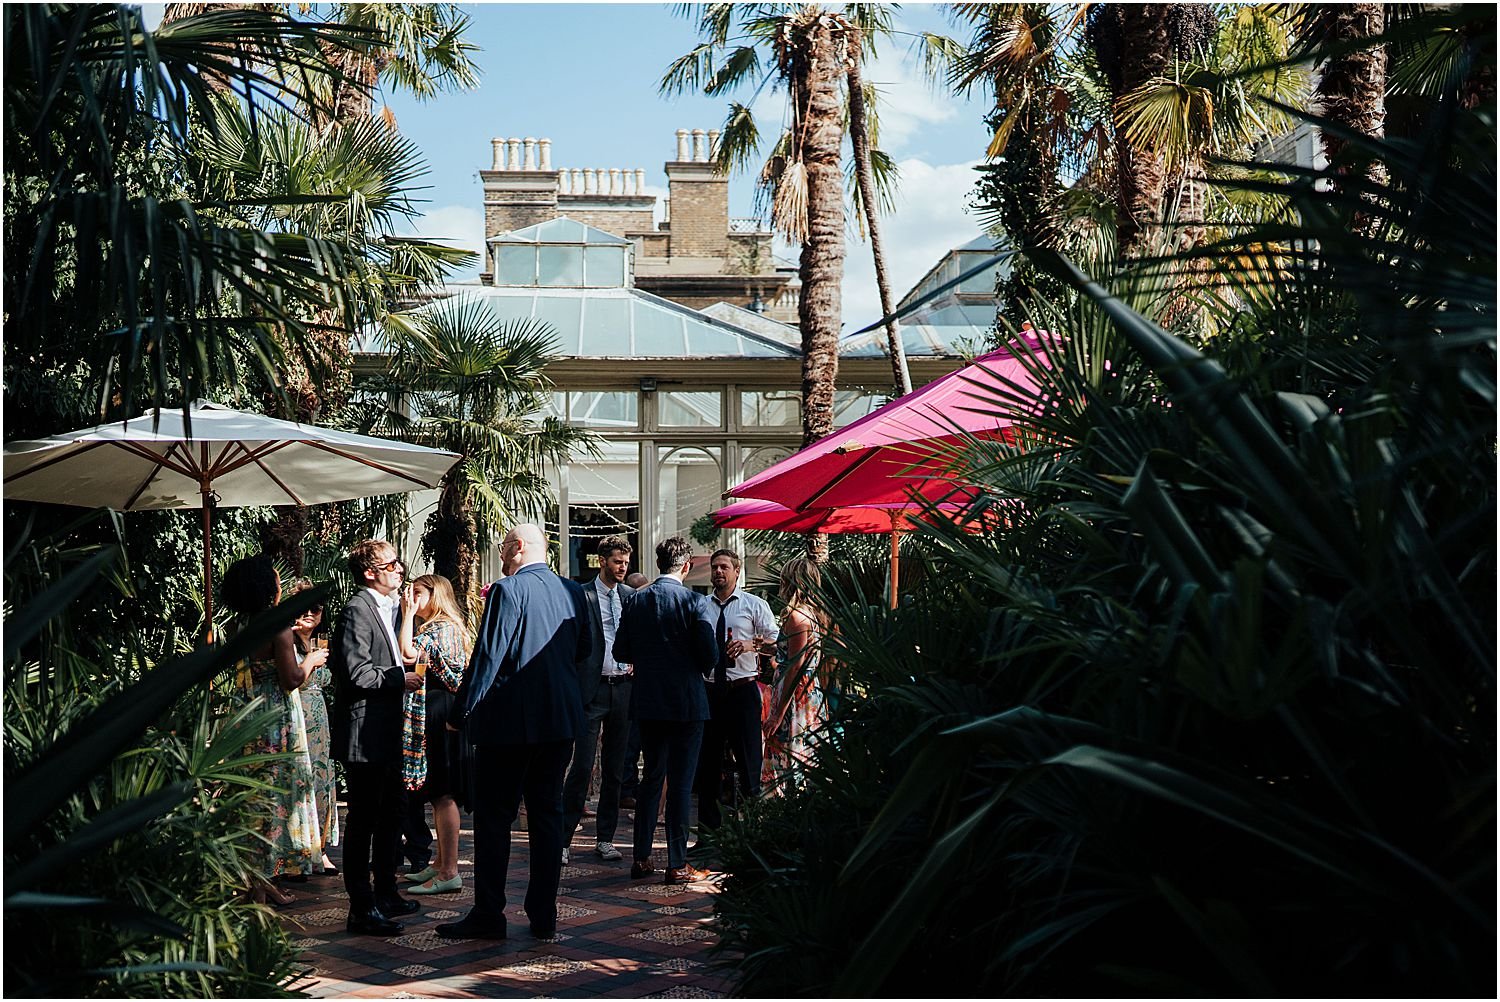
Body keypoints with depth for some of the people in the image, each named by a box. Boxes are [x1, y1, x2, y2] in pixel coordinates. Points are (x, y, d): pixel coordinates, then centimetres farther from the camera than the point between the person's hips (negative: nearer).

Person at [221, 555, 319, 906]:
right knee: (273, 798, 0)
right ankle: (262, 883, 4)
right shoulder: (278, 627, -16)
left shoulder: (239, 626, 7)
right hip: (276, 725, -7)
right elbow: (290, 680, -19)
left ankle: (258, 879, 20)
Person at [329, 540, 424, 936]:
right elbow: (356, 673, -22)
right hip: (365, 735, -10)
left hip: (388, 732, 10)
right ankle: (362, 910, 2)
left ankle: (385, 894, 31)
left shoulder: (389, 607, 16)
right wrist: (400, 679, -14)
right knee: (363, 821, -3)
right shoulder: (358, 610, -15)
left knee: (389, 817, 18)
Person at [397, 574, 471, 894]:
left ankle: (449, 872, -8)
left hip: (437, 715, -11)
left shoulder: (441, 629, -13)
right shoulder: (449, 628, 19)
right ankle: (441, 863, 24)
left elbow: (408, 652, -29)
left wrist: (408, 613, -20)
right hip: (436, 714, 11)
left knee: (442, 793, -9)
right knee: (439, 792, 16)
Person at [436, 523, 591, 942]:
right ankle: (544, 915, 13)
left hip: (510, 719, -6)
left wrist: (463, 712, -7)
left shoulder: (508, 591, -12)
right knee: (547, 813, 10)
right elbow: (584, 649, 17)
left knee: (493, 817, 3)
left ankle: (488, 915, 6)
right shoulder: (573, 592, 6)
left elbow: (488, 656, -14)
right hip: (561, 717, 6)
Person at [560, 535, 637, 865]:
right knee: (582, 766, -8)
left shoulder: (632, 596, 11)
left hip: (624, 687, 5)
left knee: (614, 767, 9)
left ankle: (605, 837, 17)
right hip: (592, 689, -5)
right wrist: (573, 687, -11)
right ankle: (562, 837, -1)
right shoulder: (581, 596, -4)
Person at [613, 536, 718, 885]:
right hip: (686, 701, -4)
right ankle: (677, 864, 5)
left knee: (651, 777, 16)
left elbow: (621, 652, 4)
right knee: (680, 782, 1)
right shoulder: (694, 602, -11)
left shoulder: (636, 600, 1)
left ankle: (641, 858, 18)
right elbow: (710, 654, -14)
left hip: (647, 702, 4)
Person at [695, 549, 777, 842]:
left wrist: (748, 645, -16)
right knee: (707, 759, 8)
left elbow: (775, 641, 0)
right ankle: (708, 826, 18)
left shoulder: (754, 605, 3)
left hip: (743, 689, -3)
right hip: (708, 689, 3)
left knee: (748, 758, -3)